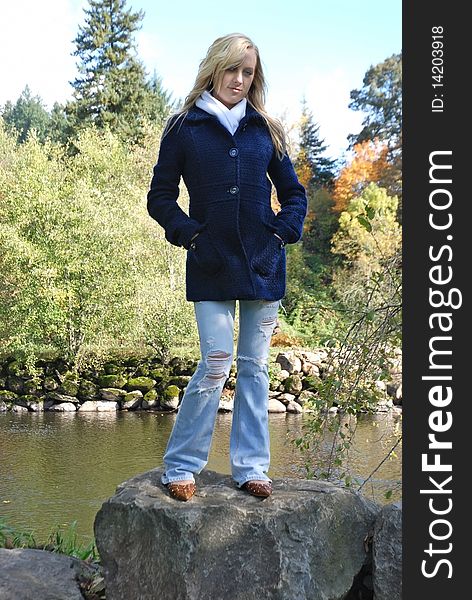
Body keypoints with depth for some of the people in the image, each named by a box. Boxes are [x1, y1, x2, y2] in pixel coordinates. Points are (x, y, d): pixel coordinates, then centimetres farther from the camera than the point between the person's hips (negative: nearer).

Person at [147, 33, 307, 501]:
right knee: (216, 364, -10)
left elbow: (293, 192, 17)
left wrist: (284, 231, 1)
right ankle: (180, 466, 6)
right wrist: (189, 233, -7)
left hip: (264, 266, 3)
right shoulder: (184, 128, 3)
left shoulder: (266, 129, 11)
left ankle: (251, 467, 15)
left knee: (254, 366, 6)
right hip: (211, 268, -3)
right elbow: (160, 197, 6)